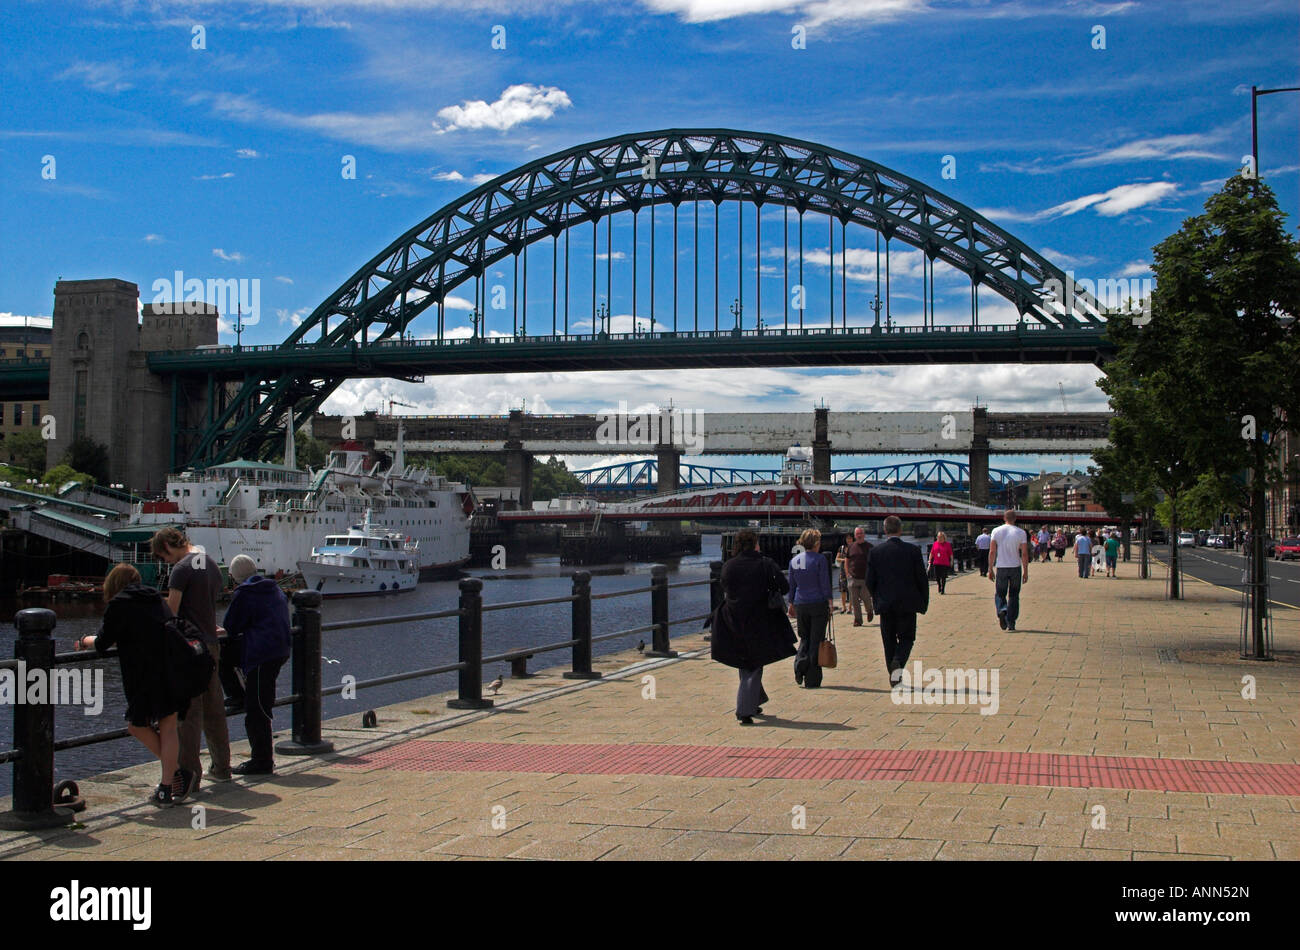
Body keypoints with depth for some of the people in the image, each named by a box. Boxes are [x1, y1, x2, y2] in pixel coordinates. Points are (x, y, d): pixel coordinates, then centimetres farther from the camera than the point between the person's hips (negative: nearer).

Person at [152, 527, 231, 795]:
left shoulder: (182, 569, -12)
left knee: (188, 714, -6)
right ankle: (221, 767, 25)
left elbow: (171, 611, -14)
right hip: (211, 645, 8)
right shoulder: (212, 566, 14)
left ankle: (189, 776, -5)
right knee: (214, 710, 16)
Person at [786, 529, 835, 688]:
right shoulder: (820, 560, -9)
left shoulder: (794, 560, 6)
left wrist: (791, 605, 19)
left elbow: (791, 585, 11)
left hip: (801, 605, 4)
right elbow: (825, 585, -9)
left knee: (804, 638, 19)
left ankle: (799, 668, -2)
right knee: (816, 641, 3)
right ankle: (811, 680, 4)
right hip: (818, 604, -4)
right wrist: (830, 604, -4)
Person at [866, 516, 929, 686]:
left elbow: (869, 581, -2)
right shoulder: (913, 550, -6)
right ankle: (898, 663, -18)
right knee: (906, 638, 10)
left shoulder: (875, 551, -4)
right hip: (908, 603, -1)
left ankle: (893, 675, 14)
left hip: (885, 604, 1)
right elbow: (922, 579, -3)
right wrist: (924, 602, 8)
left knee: (889, 640, 13)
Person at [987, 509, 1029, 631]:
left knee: (999, 594, 11)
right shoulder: (1021, 533, -3)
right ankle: (1011, 623, 9)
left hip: (1001, 567, 0)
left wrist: (990, 569, 4)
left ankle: (1002, 610, -19)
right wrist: (1025, 572, 1)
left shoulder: (996, 531, -1)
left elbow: (992, 551, -3)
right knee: (1014, 595, 11)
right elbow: (1024, 554, -5)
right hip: (1016, 567, 0)